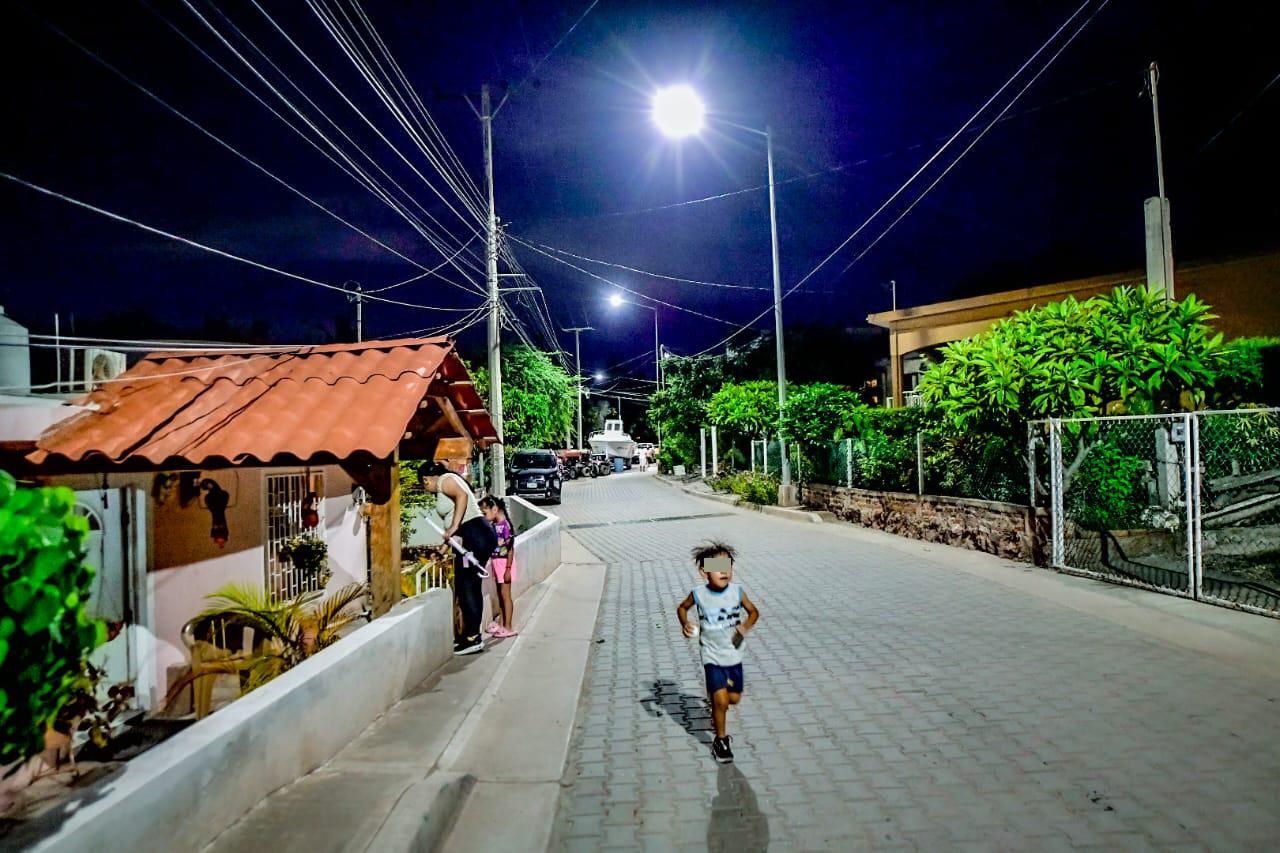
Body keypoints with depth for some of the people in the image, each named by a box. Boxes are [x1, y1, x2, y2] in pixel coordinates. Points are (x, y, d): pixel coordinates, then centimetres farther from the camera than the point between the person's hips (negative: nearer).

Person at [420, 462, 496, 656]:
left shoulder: (444, 480, -3)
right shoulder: (451, 480, 26)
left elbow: (461, 495, -23)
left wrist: (454, 527, -23)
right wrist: (449, 540, 22)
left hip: (474, 536, -10)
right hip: (480, 536, 10)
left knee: (466, 587, -7)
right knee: (470, 586, 14)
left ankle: (473, 638, -4)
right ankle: (470, 633, 22)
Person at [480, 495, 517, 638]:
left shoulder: (506, 525, -18)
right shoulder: (493, 525, 7)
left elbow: (510, 549, -18)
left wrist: (508, 568, -19)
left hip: (504, 562, -8)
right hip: (496, 562, 8)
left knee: (505, 594, -2)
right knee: (500, 594, 16)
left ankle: (507, 627, 4)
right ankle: (500, 624, 26)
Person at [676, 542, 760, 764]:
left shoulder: (737, 591, -11)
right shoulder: (699, 594, -14)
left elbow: (753, 612, 4)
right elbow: (682, 608, 6)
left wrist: (746, 625, -16)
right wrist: (685, 624, -12)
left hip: (734, 654, 3)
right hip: (712, 656, -3)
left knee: (734, 698, 12)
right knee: (721, 700, -9)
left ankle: (714, 698, 47)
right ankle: (721, 740, 15)